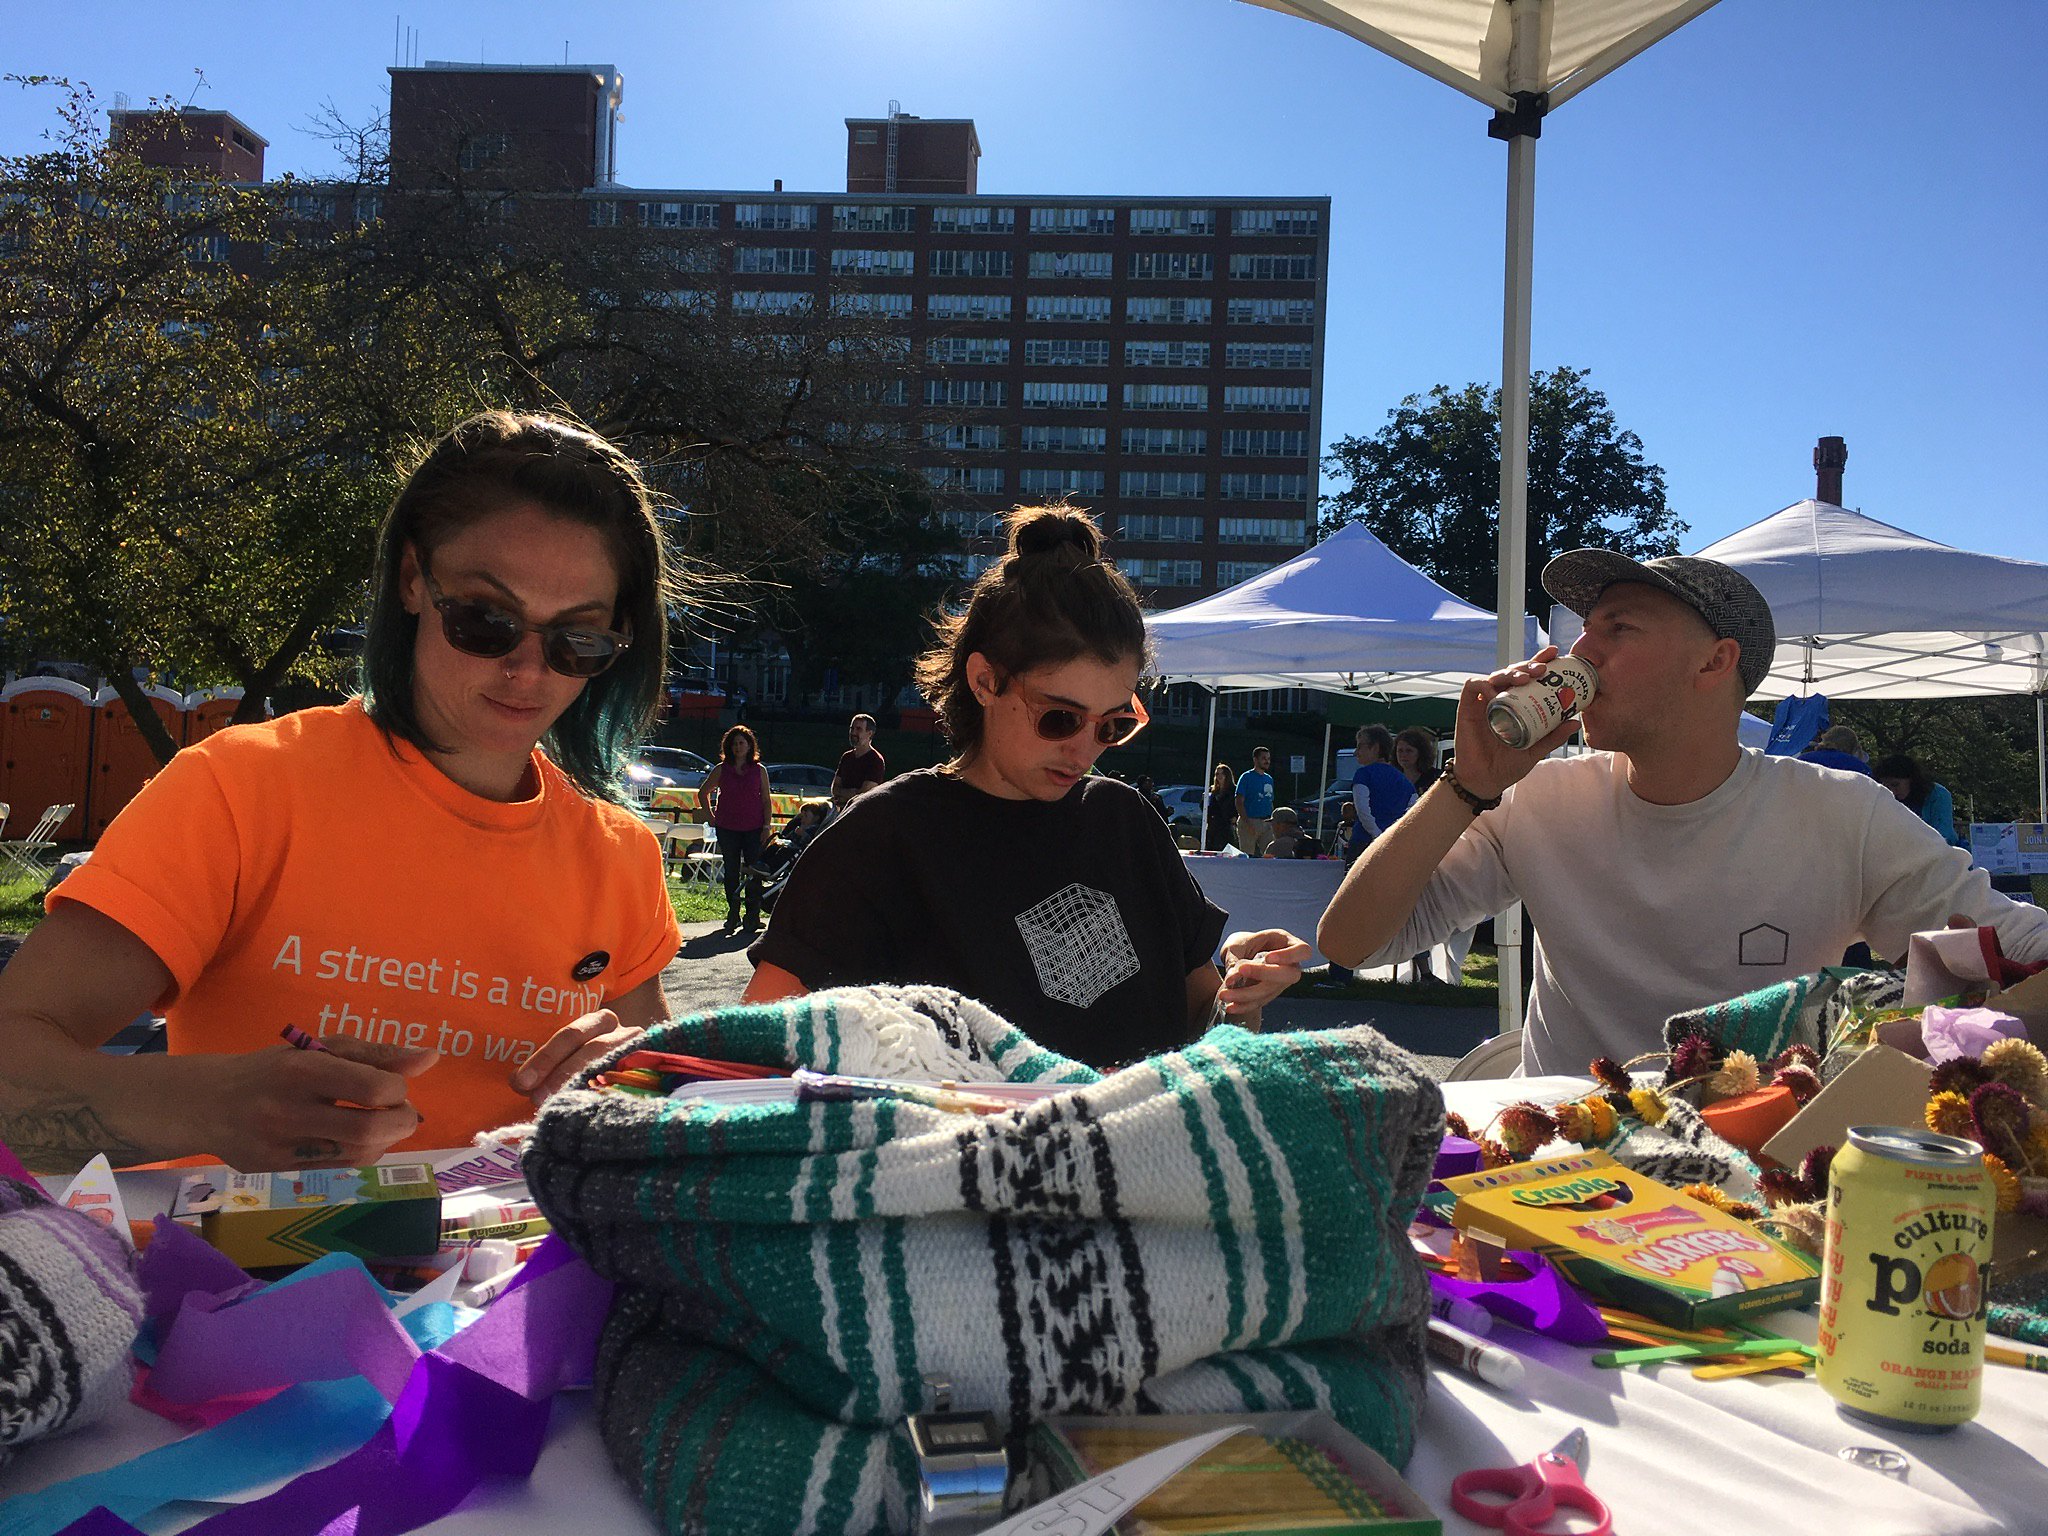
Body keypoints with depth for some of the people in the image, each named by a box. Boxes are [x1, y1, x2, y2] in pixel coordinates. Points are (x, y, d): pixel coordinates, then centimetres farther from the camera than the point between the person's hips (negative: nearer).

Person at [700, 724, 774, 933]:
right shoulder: (721, 770, 6)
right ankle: (733, 914, 15)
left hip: (753, 828, -1)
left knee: (753, 873, -2)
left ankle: (753, 916, 5)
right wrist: (711, 816, 12)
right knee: (731, 872, 6)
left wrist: (766, 826, -1)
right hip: (727, 828, 1)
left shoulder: (759, 770, 4)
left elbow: (766, 800, 6)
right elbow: (703, 792, 17)